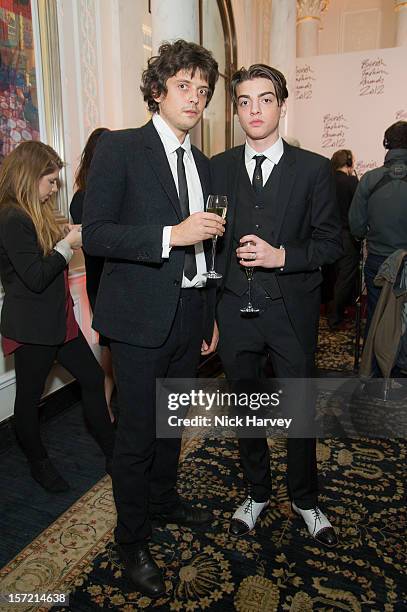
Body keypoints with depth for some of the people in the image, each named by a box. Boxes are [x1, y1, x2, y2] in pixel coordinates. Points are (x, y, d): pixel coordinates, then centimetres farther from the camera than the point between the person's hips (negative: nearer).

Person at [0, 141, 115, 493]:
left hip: (57, 320, 10)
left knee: (92, 378, 12)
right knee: (30, 396, 10)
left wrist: (71, 239, 4)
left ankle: (111, 449, 25)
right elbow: (35, 278, -22)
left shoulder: (35, 214, 11)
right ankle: (39, 463, 30)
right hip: (32, 328, -9)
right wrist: (68, 244, -16)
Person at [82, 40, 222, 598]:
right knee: (137, 433, 5)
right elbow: (95, 235, -15)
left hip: (191, 315, 7)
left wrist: (211, 316, 16)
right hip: (141, 317, -6)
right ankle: (132, 540, 28)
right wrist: (171, 234, -25)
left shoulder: (202, 163, 14)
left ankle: (164, 499, 45)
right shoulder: (119, 148, -7)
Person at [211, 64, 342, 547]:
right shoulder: (218, 168, 4)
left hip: (291, 311, -1)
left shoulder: (313, 170, -2)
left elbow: (330, 242, -1)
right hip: (235, 309, 2)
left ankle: (305, 501, 37)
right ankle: (257, 493, 40)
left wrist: (283, 256, -19)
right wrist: (210, 312, 2)